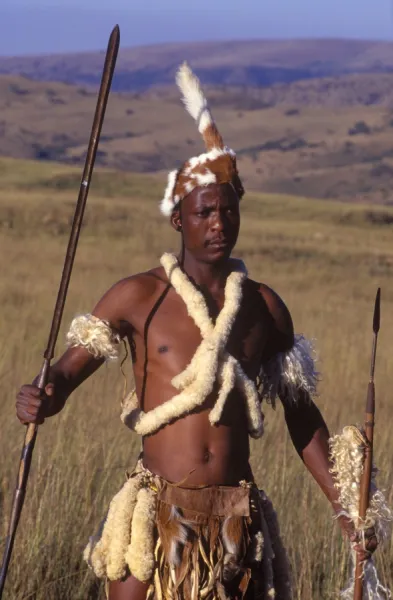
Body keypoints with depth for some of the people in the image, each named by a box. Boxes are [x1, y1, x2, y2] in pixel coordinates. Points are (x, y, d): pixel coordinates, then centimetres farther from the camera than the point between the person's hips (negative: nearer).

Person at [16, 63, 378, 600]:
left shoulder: (265, 306, 10)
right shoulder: (138, 297, 1)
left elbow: (301, 414, 16)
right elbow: (71, 366, -4)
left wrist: (341, 507, 11)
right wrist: (44, 400, -29)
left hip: (237, 522, 3)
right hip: (159, 513, -3)